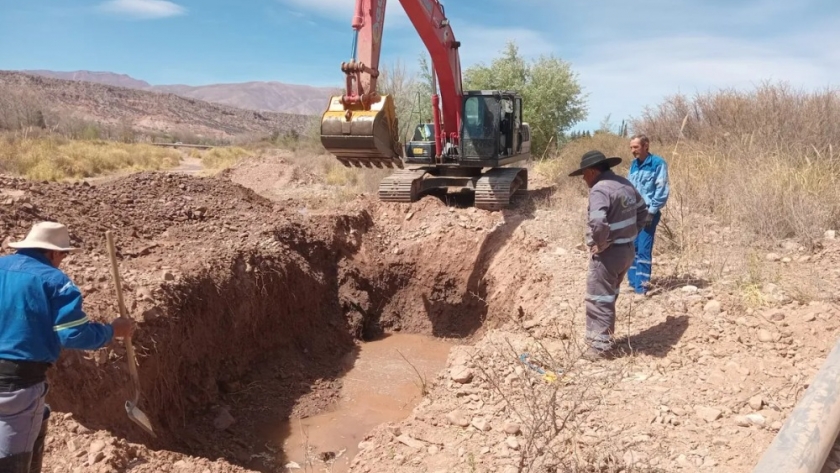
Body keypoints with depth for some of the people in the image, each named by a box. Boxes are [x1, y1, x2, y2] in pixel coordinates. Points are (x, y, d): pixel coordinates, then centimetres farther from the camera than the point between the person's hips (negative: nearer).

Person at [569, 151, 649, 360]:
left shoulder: (600, 189, -20)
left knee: (598, 299, 2)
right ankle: (605, 338, 31)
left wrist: (599, 244, -19)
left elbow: (598, 222, -36)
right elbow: (642, 210, 21)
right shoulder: (626, 184, 9)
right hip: (627, 249, 9)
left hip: (608, 253, -9)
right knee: (609, 296, 21)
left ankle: (600, 345, 8)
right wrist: (630, 234, 17)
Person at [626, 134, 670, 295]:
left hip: (648, 213, -7)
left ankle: (642, 286, -2)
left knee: (644, 249, -7)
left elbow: (662, 190, -11)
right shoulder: (634, 165, 13)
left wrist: (651, 211, -14)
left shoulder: (658, 163, -7)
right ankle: (633, 282, 19)